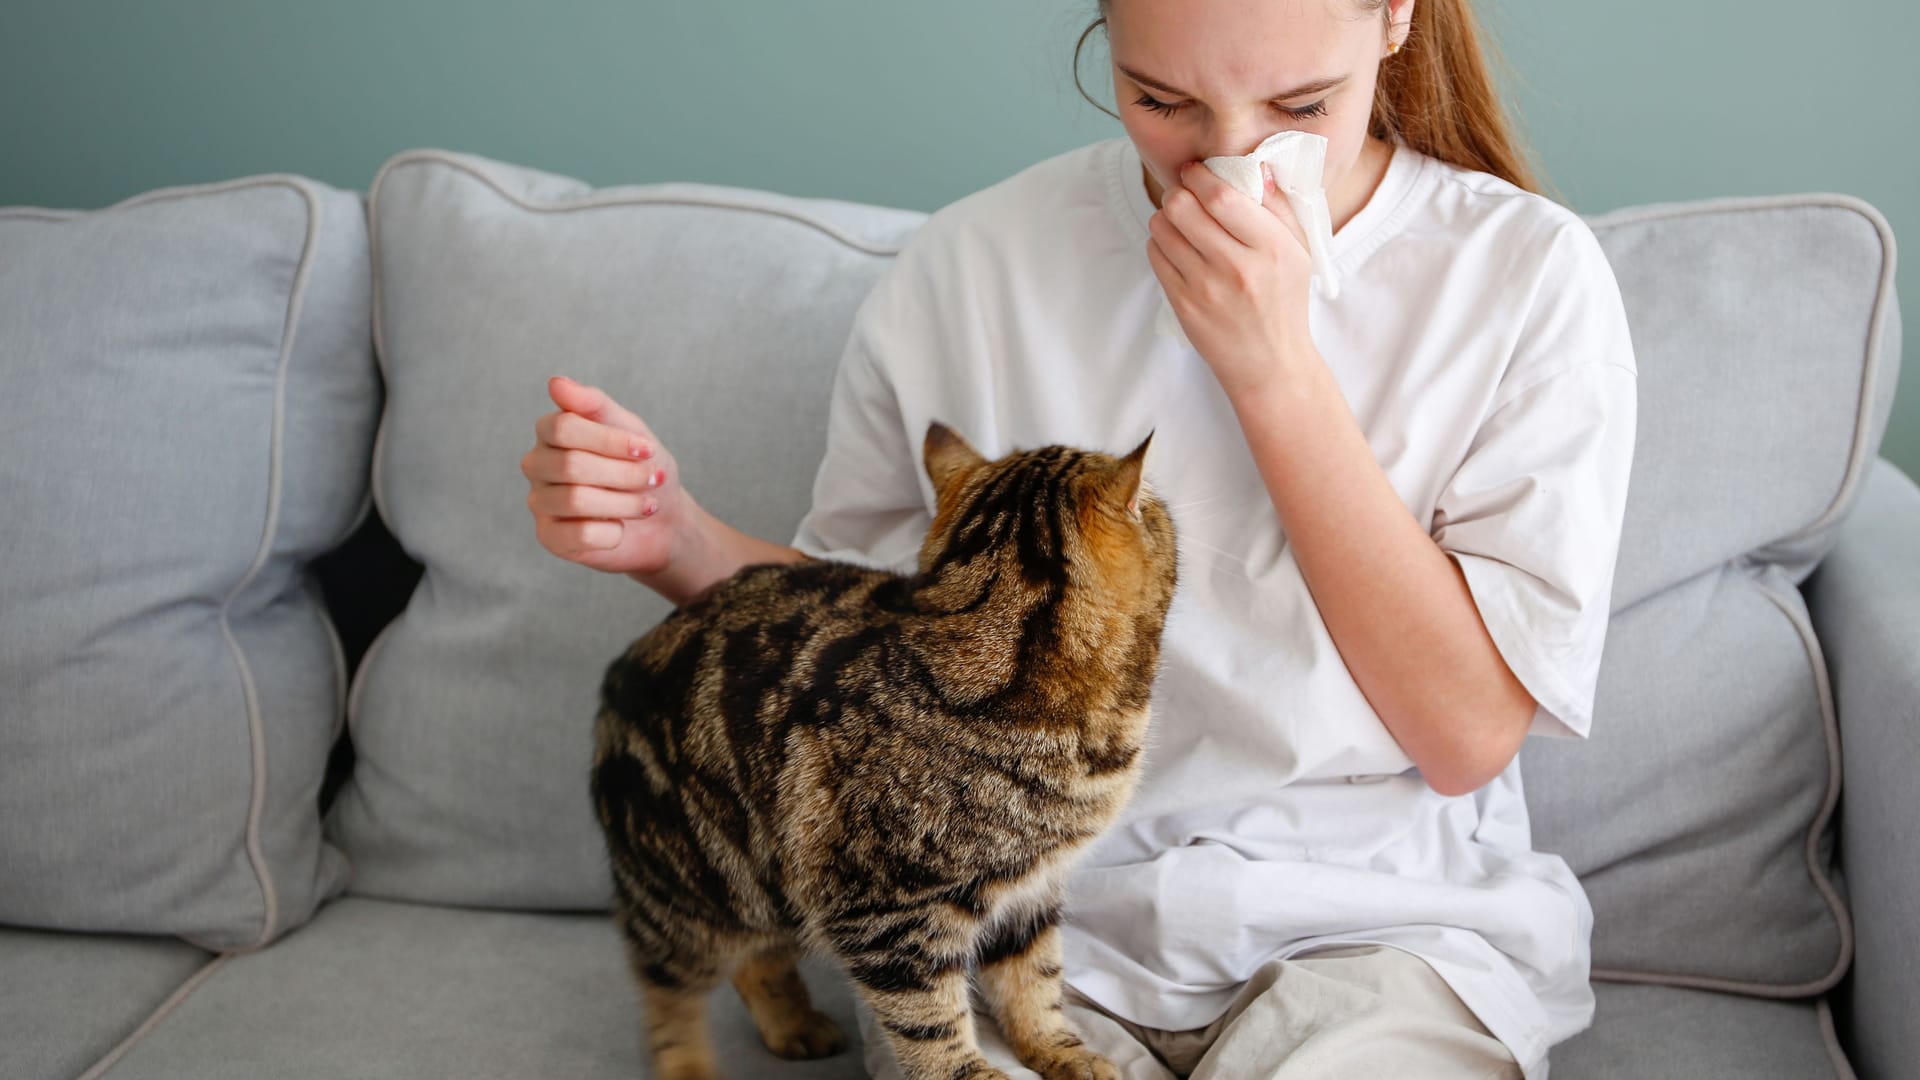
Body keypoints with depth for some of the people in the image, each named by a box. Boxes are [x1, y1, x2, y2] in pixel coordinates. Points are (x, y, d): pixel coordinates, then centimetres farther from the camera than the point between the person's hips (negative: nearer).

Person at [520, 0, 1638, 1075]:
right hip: (1032, 908, 1)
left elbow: (1465, 732, -12)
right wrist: (682, 542, -11)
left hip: (1377, 919, 0)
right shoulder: (969, 264, -3)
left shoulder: (1529, 272, -7)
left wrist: (1277, 370, -19)